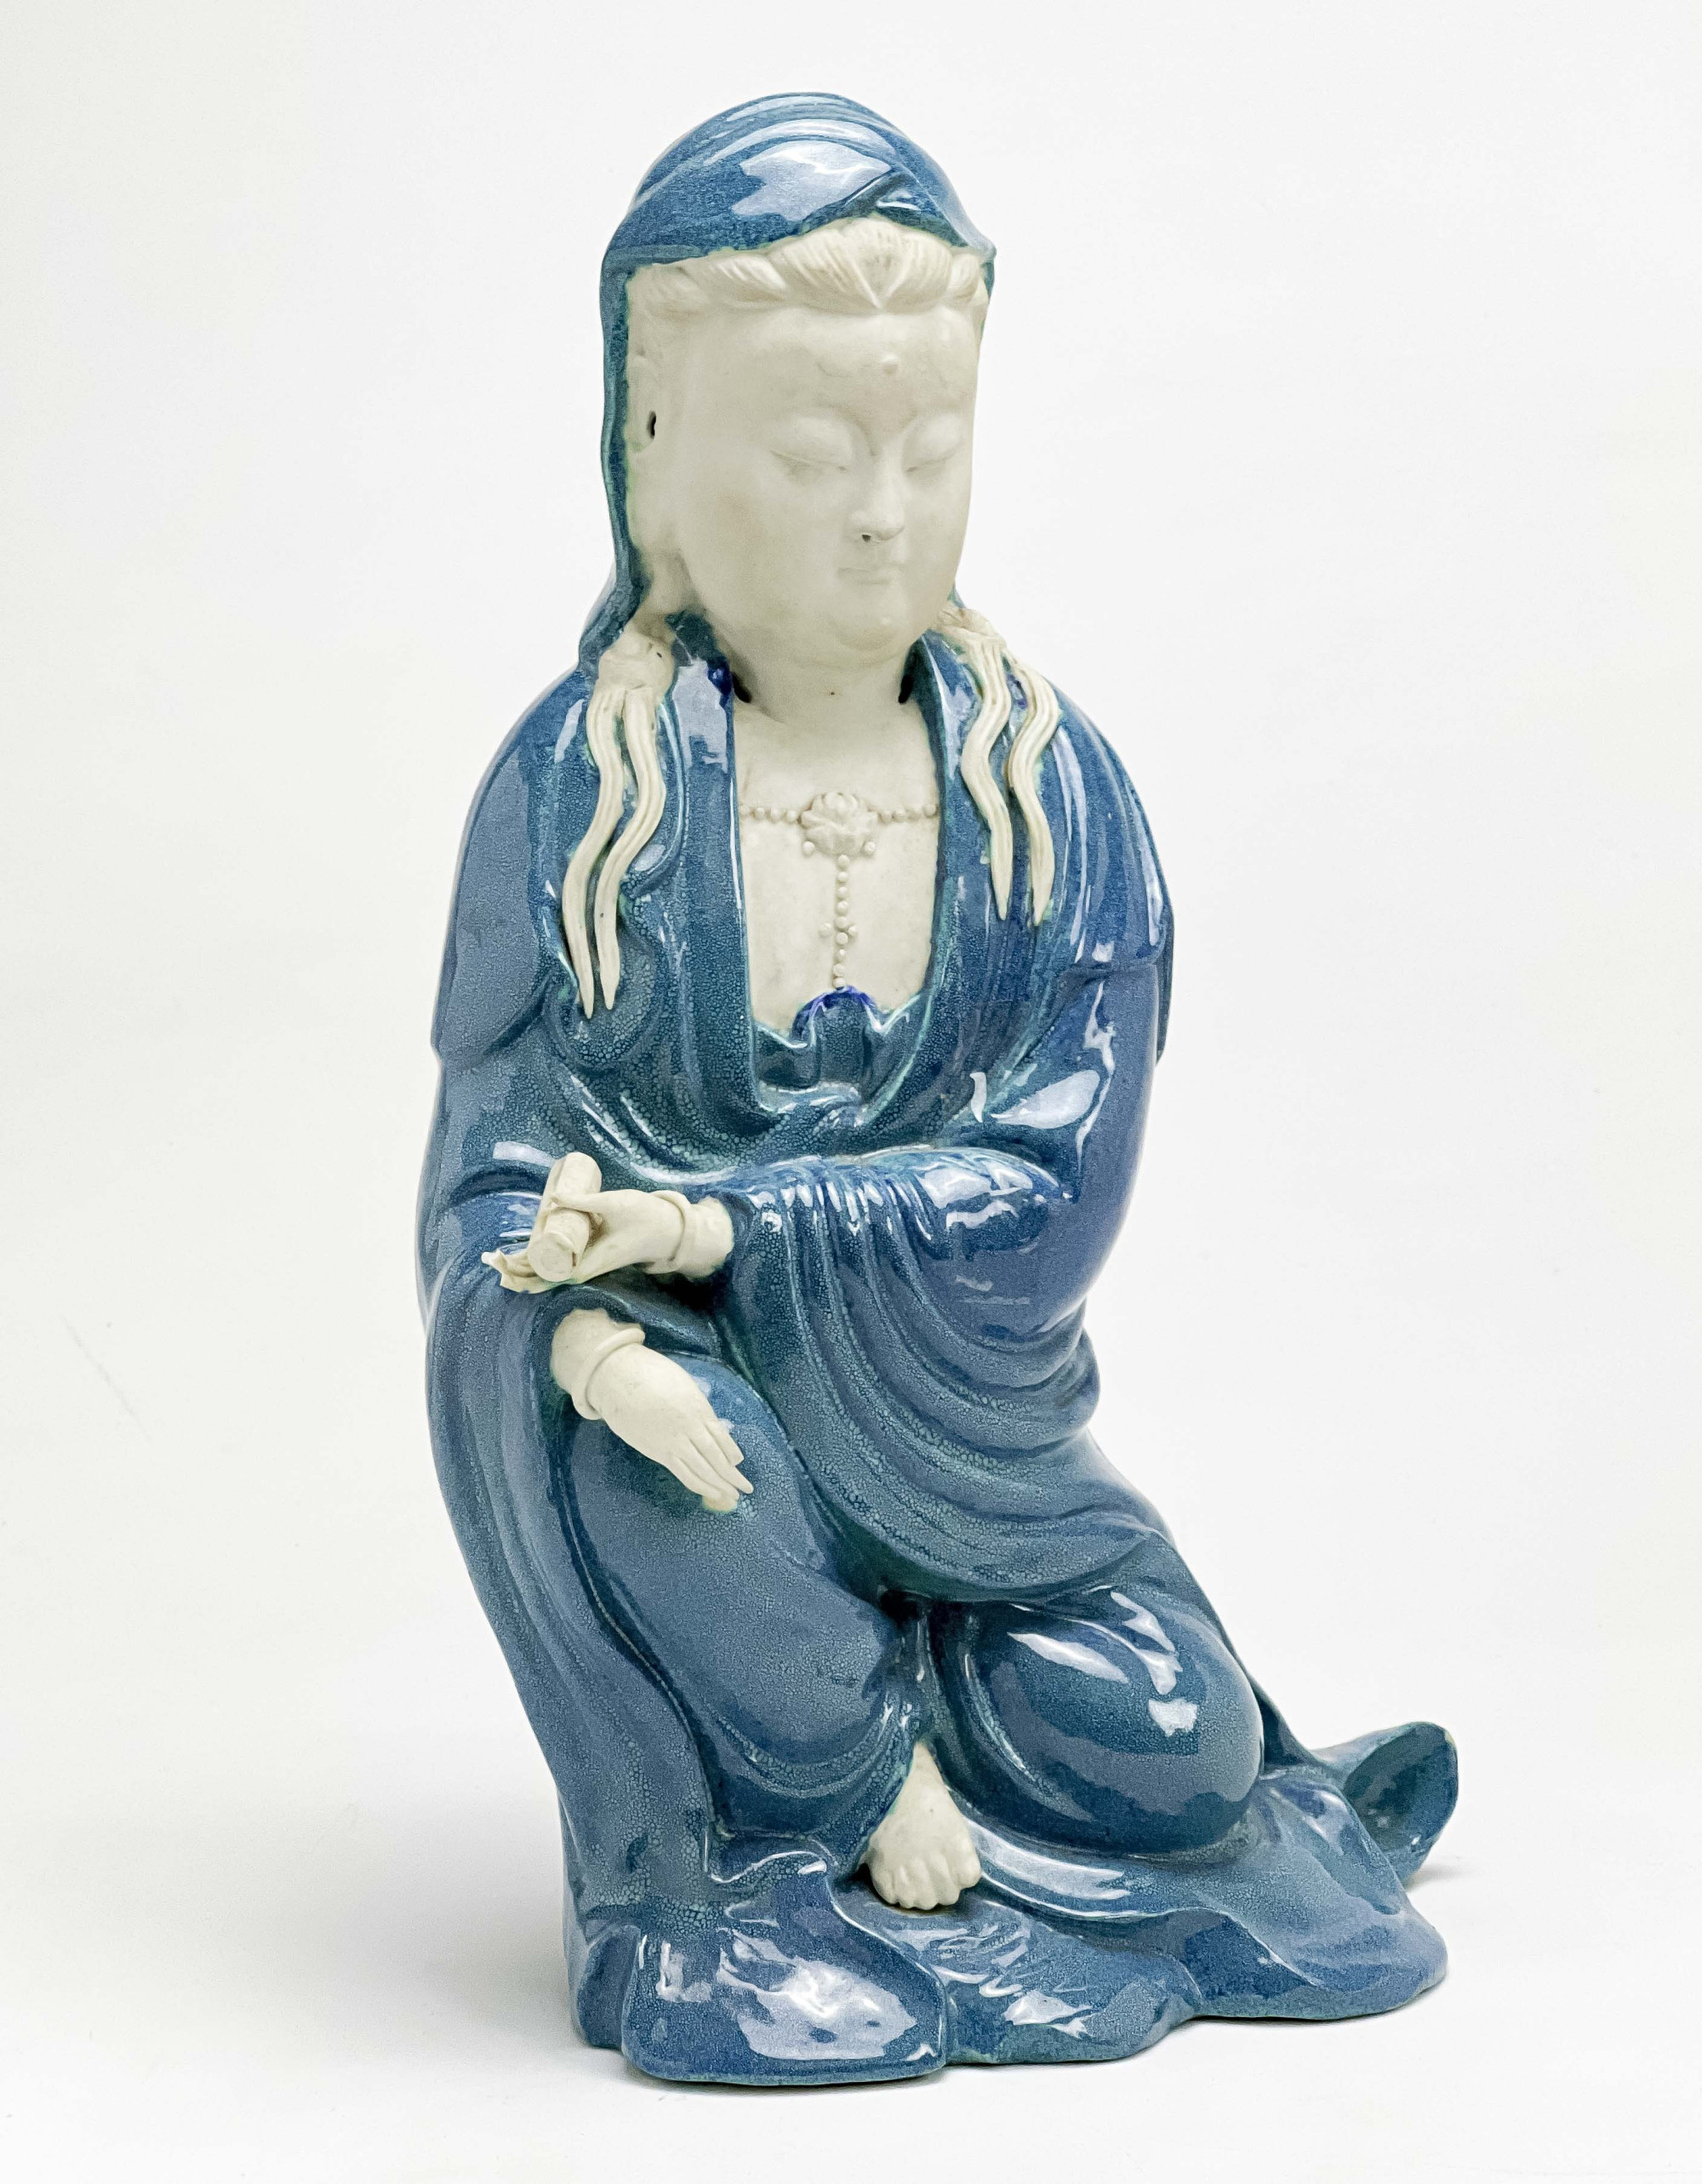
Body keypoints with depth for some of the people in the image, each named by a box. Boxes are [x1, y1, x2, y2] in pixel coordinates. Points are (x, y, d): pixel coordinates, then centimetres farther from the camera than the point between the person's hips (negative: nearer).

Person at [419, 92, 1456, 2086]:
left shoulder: (1053, 794, -7)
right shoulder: (577, 786, -10)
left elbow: (1052, 1186, -14)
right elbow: (494, 1159, -10)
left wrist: (709, 1223, -26)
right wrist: (588, 1338, -34)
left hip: (946, 1425, 1)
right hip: (683, 1407, -1)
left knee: (1180, 1754, -14)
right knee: (545, 1371, -35)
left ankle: (881, 1676, 20)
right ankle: (861, 1781, -11)